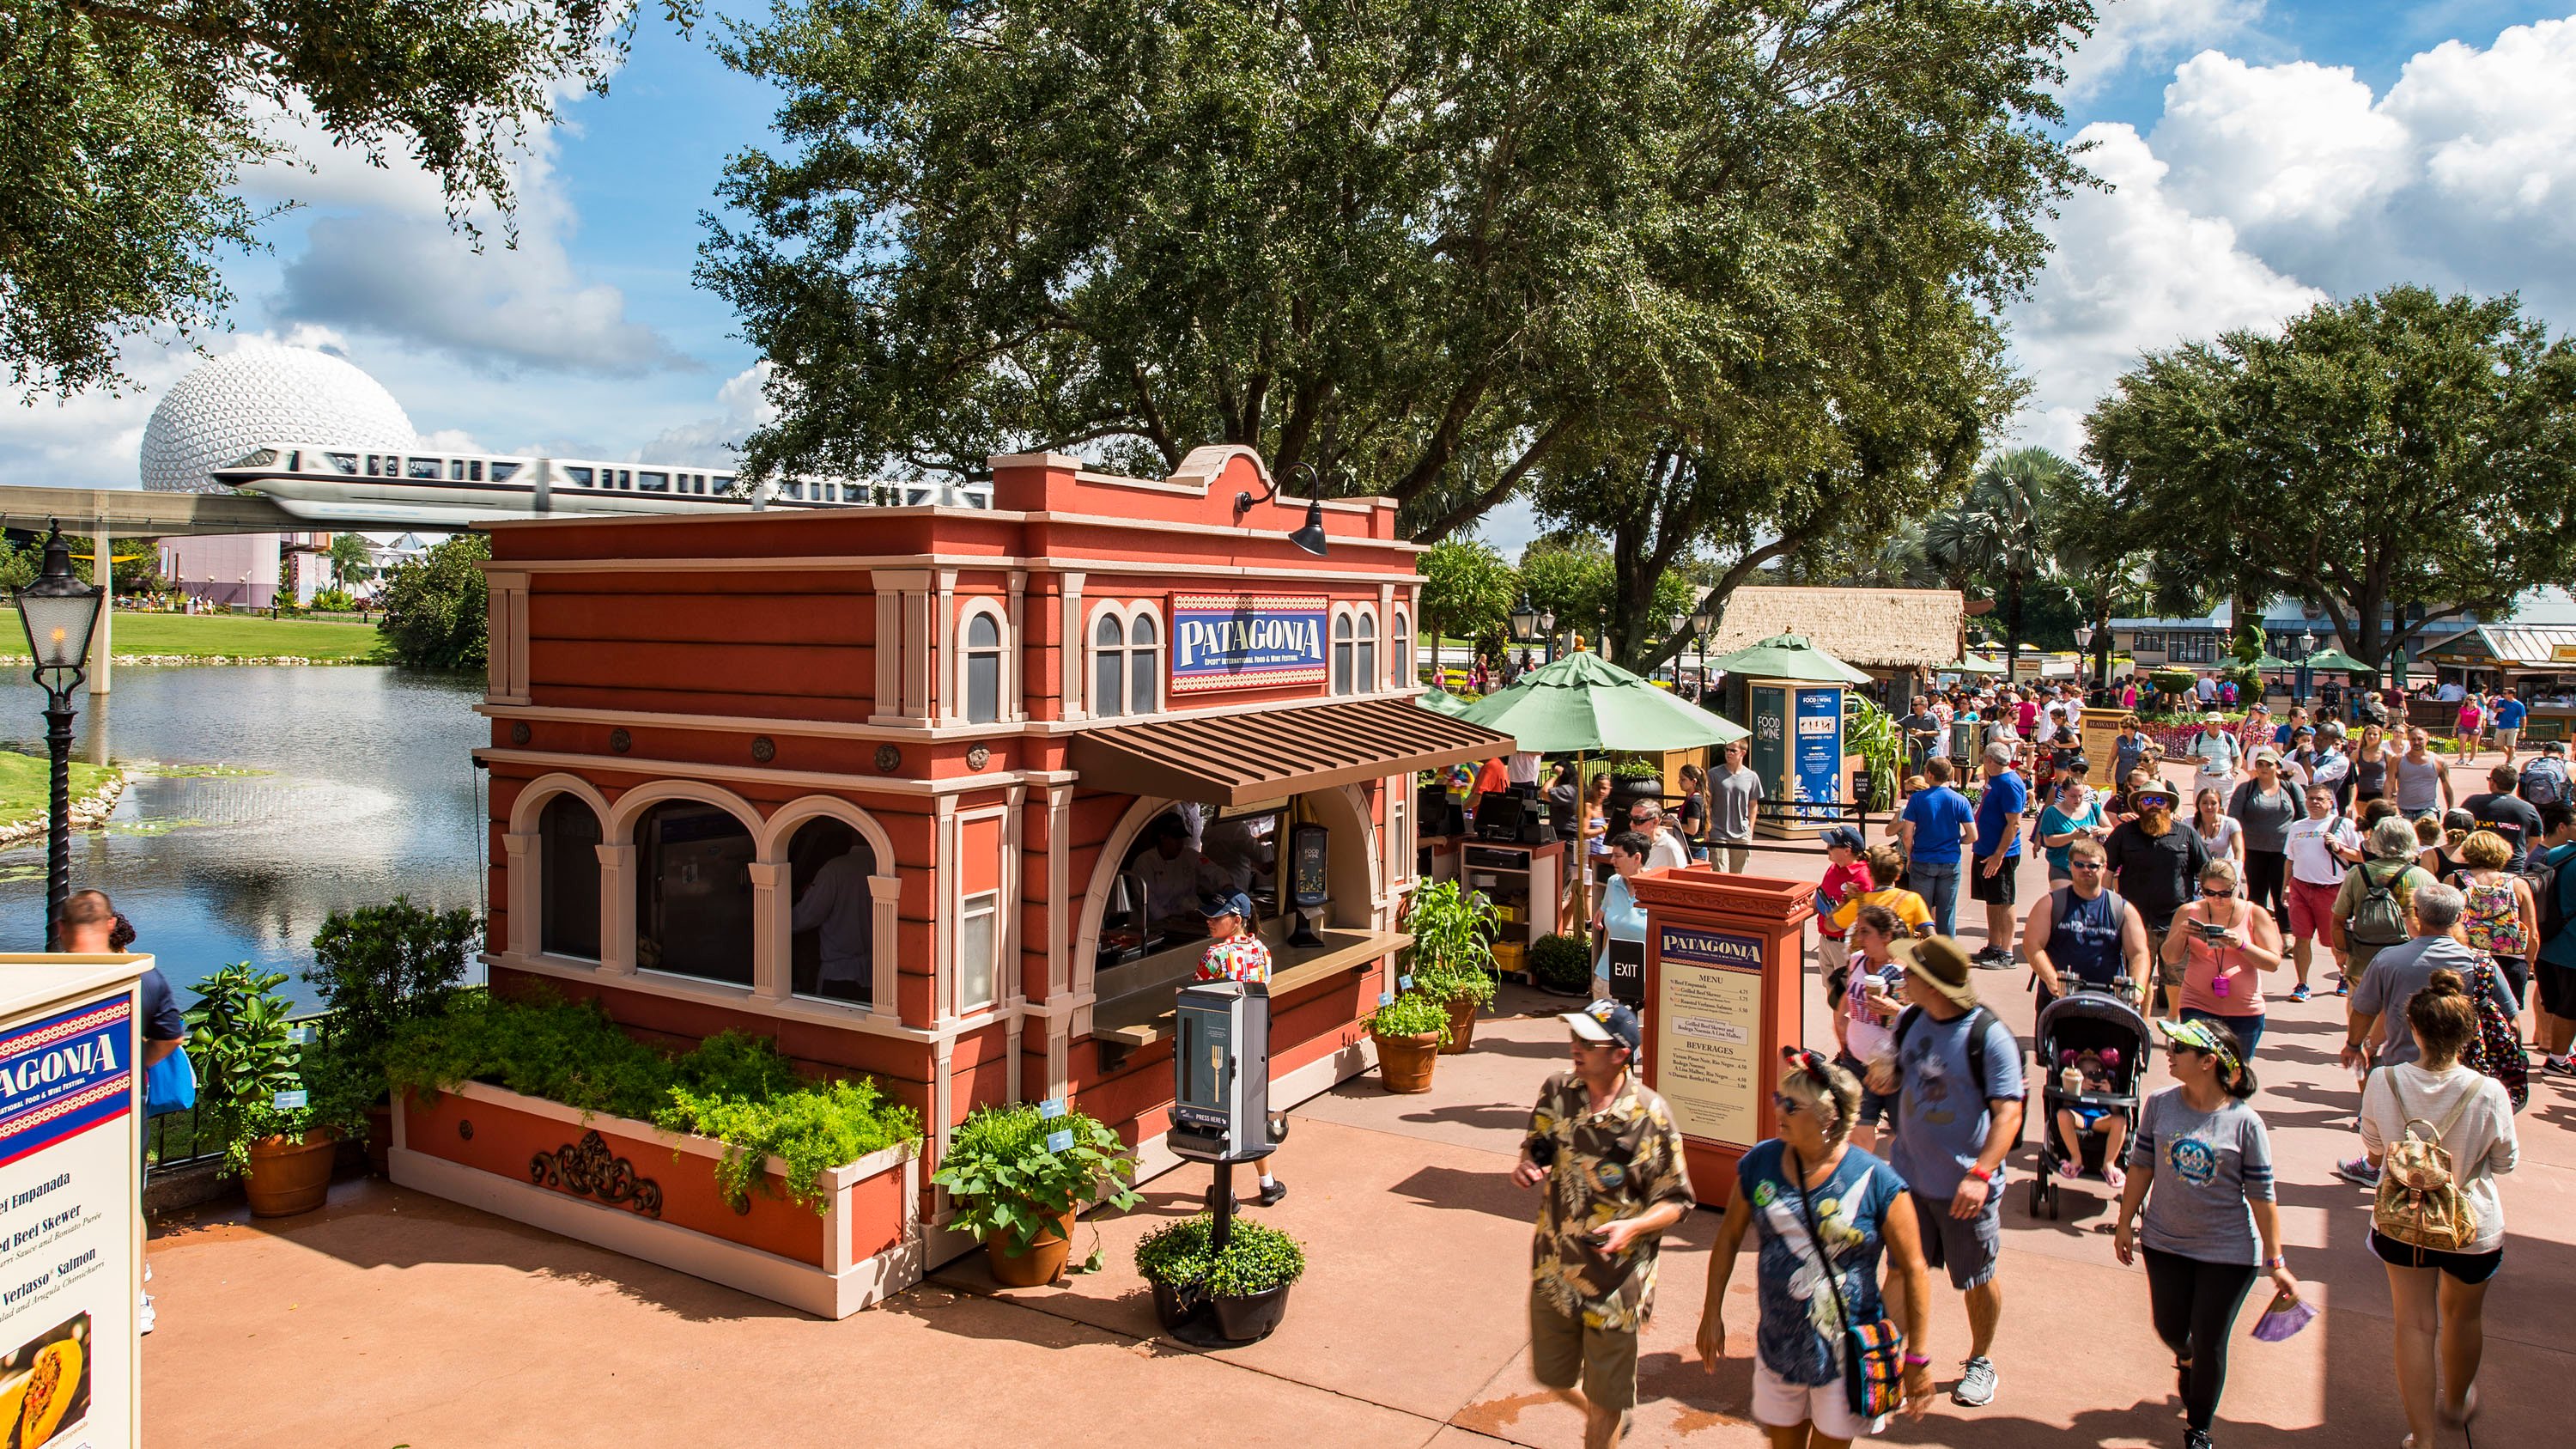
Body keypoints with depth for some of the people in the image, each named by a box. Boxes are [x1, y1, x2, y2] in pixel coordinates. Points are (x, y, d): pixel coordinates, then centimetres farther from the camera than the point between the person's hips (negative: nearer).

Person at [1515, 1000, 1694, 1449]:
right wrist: (1527, 1164, -13)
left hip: (1616, 1278, -4)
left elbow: (1675, 1201, -10)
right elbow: (1536, 1144, 10)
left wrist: (1632, 1226, -28)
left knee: (1605, 1402, 11)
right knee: (1552, 1374, 22)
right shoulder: (1557, 1092, -7)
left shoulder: (1649, 1114, -18)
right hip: (1554, 1270, 4)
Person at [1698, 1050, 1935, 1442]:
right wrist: (1712, 1314, 7)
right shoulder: (1759, 1163, -5)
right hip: (1777, 1348, 3)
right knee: (1783, 1440, 18)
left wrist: (1917, 1357, -8)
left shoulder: (1876, 1182, -16)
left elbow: (1914, 1270, -10)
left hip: (1846, 1356, -3)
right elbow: (1729, 1237, 6)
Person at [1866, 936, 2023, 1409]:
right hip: (1909, 1176, 5)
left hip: (1966, 1187, -4)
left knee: (1977, 1281, 14)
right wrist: (1887, 1075, -9)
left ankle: (1980, 1361, 36)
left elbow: (2008, 1112, -21)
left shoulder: (1990, 1036, -19)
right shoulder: (1910, 1021, 0)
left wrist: (1980, 1174, -31)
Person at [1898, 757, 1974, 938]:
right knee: (1947, 912, 9)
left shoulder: (1917, 799, -8)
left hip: (1922, 862, -1)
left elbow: (1907, 836, -10)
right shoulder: (1960, 801, -4)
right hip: (1950, 863, 1)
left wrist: (1910, 857, 7)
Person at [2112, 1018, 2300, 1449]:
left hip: (2229, 1252, -3)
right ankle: (2186, 1358, 52)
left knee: (2210, 1345, 5)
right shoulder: (2160, 1105, -9)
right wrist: (2125, 1223, 5)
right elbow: (2141, 1166, 1)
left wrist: (2276, 1263, -8)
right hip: (2165, 1242, 3)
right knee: (2169, 1328, 14)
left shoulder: (2245, 1123, -15)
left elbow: (2262, 1197, -10)